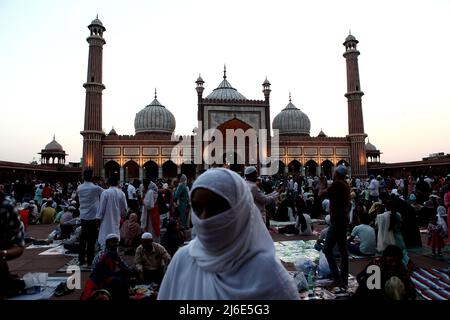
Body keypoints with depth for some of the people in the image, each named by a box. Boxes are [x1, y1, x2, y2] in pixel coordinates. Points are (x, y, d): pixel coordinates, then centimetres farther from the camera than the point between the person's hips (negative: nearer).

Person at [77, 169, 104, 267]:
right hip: (93, 217, -5)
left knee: (83, 238, 13)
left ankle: (81, 259, 21)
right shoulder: (96, 188, -13)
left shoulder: (79, 188, 2)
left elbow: (78, 198, 15)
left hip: (83, 216, 5)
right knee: (91, 239, 3)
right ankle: (90, 260, 8)